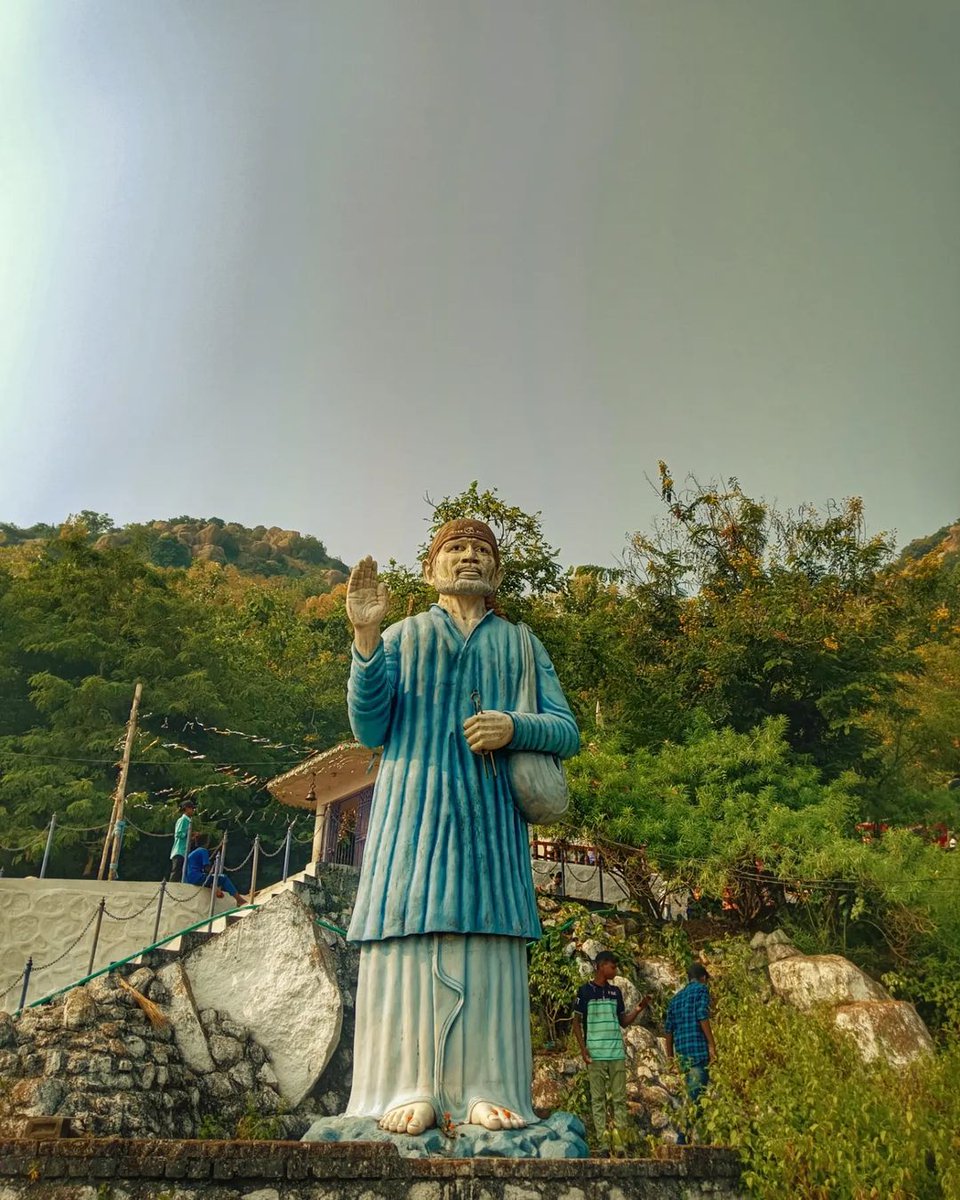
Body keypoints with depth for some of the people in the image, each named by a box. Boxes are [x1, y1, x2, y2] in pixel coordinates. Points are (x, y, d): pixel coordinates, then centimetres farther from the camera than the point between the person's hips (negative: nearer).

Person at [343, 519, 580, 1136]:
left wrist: (515, 727, -10)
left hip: (488, 810, 1)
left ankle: (488, 1091, -1)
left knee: (487, 936, -6)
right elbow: (369, 728, 3)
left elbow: (568, 732, 12)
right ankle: (411, 1089, -3)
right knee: (410, 931, -8)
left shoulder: (520, 645, 20)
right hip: (414, 806, -1)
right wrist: (365, 636, -8)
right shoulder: (404, 636, 16)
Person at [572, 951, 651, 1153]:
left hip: (617, 1053, 4)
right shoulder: (585, 991, -1)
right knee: (598, 1099, 0)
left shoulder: (615, 992, 13)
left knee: (619, 1098, 3)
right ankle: (604, 1144, 4)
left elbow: (623, 1022, 16)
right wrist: (583, 1050, -7)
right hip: (595, 1054, -4)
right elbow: (576, 1022, 2)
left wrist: (639, 1009, 0)